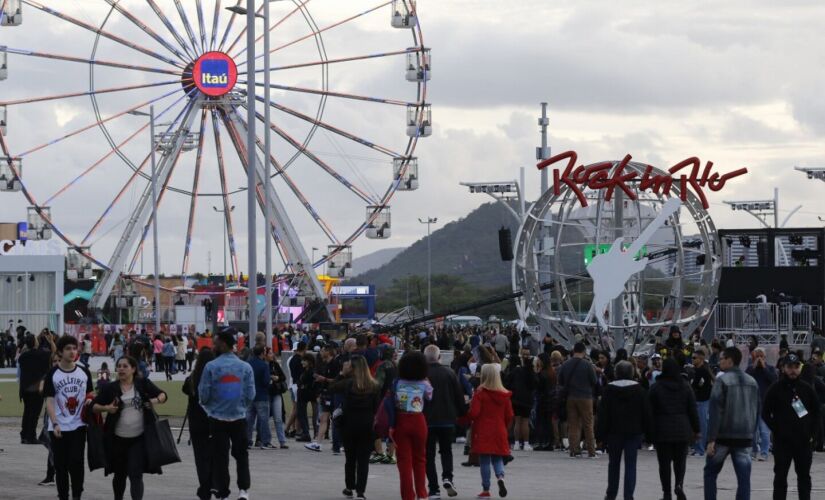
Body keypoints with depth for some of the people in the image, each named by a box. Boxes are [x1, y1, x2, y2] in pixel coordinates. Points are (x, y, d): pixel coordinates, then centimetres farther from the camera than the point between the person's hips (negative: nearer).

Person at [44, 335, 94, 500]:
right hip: (58, 427, -1)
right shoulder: (53, 374, -3)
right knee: (61, 465, 5)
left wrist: (90, 400, -8)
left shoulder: (84, 372, 5)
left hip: (79, 425, 1)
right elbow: (49, 400, -6)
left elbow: (90, 394, 16)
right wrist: (55, 424, -16)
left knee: (76, 461, -10)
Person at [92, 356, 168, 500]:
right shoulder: (110, 388, 1)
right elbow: (94, 406, 4)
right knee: (120, 474, 15)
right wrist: (106, 408, -17)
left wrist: (156, 400, -13)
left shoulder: (143, 384, 1)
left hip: (139, 438, -2)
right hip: (118, 439, 2)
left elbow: (163, 395, 10)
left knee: (136, 474, -10)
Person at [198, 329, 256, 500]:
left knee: (220, 456, 8)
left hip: (217, 418, -2)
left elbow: (203, 394, -8)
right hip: (239, 418, 2)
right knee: (241, 454, 16)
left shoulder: (211, 367, -12)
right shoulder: (245, 367, -4)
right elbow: (250, 395, -1)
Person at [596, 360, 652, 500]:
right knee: (630, 465, 0)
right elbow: (646, 412, 1)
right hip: (634, 431, 0)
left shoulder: (609, 389, -4)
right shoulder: (639, 390, -1)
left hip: (614, 431, 0)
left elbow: (603, 413, -4)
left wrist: (601, 433, 0)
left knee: (614, 463, 14)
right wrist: (648, 433, 7)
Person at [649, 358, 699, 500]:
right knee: (680, 460, 11)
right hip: (682, 429, 2)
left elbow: (651, 410, -3)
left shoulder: (656, 387, -4)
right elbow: (693, 410, 3)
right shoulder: (685, 386, 1)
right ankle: (679, 484, -13)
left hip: (662, 430, -2)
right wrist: (696, 429, 10)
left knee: (664, 462, 4)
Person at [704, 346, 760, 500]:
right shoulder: (752, 382, 10)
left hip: (723, 435, -4)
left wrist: (711, 439, -14)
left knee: (710, 472, 12)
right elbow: (757, 411, 14)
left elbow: (715, 411, -14)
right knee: (744, 477, 1)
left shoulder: (722, 380, -10)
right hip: (745, 436, 4)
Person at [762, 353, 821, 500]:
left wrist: (814, 434, 1)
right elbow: (766, 413, -2)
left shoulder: (807, 389, 6)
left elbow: (816, 413, 11)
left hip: (804, 442, 3)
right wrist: (777, 431, -9)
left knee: (804, 476, 10)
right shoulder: (775, 389, -3)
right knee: (780, 477, 1)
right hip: (782, 441, -3)